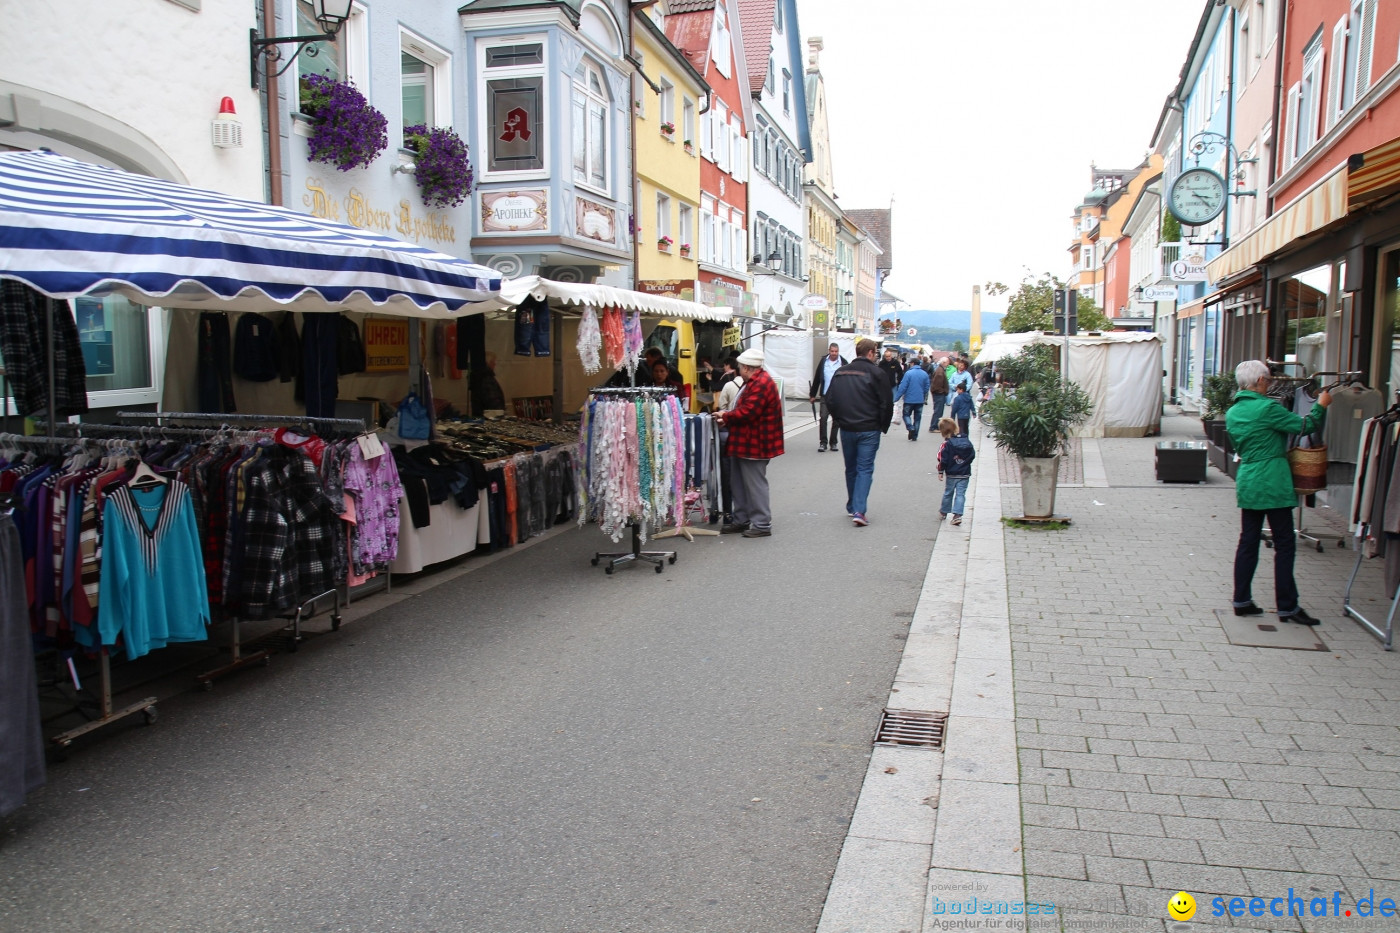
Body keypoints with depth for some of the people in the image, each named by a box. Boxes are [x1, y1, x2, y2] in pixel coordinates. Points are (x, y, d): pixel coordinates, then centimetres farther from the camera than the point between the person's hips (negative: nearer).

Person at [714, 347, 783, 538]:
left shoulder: (761, 384, -21)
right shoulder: (754, 381, 15)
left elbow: (747, 412, -26)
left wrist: (725, 417, -11)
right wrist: (727, 419, 3)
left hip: (755, 444, -11)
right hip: (745, 443, 11)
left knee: (755, 484, -4)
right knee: (741, 483, 16)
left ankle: (762, 524, 3)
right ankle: (742, 520, 25)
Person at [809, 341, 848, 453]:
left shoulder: (844, 363, -3)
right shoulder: (823, 361, 3)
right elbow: (817, 378, 8)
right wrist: (813, 394, 9)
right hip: (825, 395, 1)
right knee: (823, 418, -8)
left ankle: (834, 442, 17)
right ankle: (822, 442, -2)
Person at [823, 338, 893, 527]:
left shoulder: (841, 372, 6)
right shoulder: (876, 373, -9)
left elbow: (829, 399, 7)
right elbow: (887, 403, -8)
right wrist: (883, 426, 4)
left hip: (847, 429, 4)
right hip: (869, 430, -4)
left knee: (851, 469, 17)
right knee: (865, 469, -1)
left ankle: (851, 507, 27)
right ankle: (859, 510, -12)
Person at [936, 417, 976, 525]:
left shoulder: (947, 444, -14)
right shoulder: (967, 442, 0)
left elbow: (943, 459, -14)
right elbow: (973, 455, 6)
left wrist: (940, 471, -4)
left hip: (951, 474, -2)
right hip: (965, 474, 2)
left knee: (948, 493, 15)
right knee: (960, 494, 3)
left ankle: (944, 512, 30)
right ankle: (958, 514, -8)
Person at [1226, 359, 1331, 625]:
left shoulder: (1232, 413, 9)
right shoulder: (1267, 407, -14)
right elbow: (1304, 426, -7)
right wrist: (1321, 405, 7)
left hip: (1246, 481, 7)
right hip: (1273, 483, -7)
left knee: (1248, 542, 11)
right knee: (1284, 544, 1)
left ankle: (1241, 601, 13)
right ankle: (1287, 606, 5)